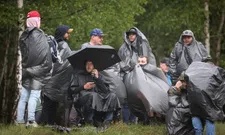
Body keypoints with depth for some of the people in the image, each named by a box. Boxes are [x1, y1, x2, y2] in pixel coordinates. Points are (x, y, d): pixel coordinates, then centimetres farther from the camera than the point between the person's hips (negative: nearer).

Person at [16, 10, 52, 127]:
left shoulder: (24, 36, 9)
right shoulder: (39, 35, -10)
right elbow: (46, 55, -11)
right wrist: (48, 69, -4)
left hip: (26, 69, 6)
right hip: (38, 69, -6)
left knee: (24, 96, 9)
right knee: (34, 95, -7)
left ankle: (20, 120, 10)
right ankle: (31, 120, -12)